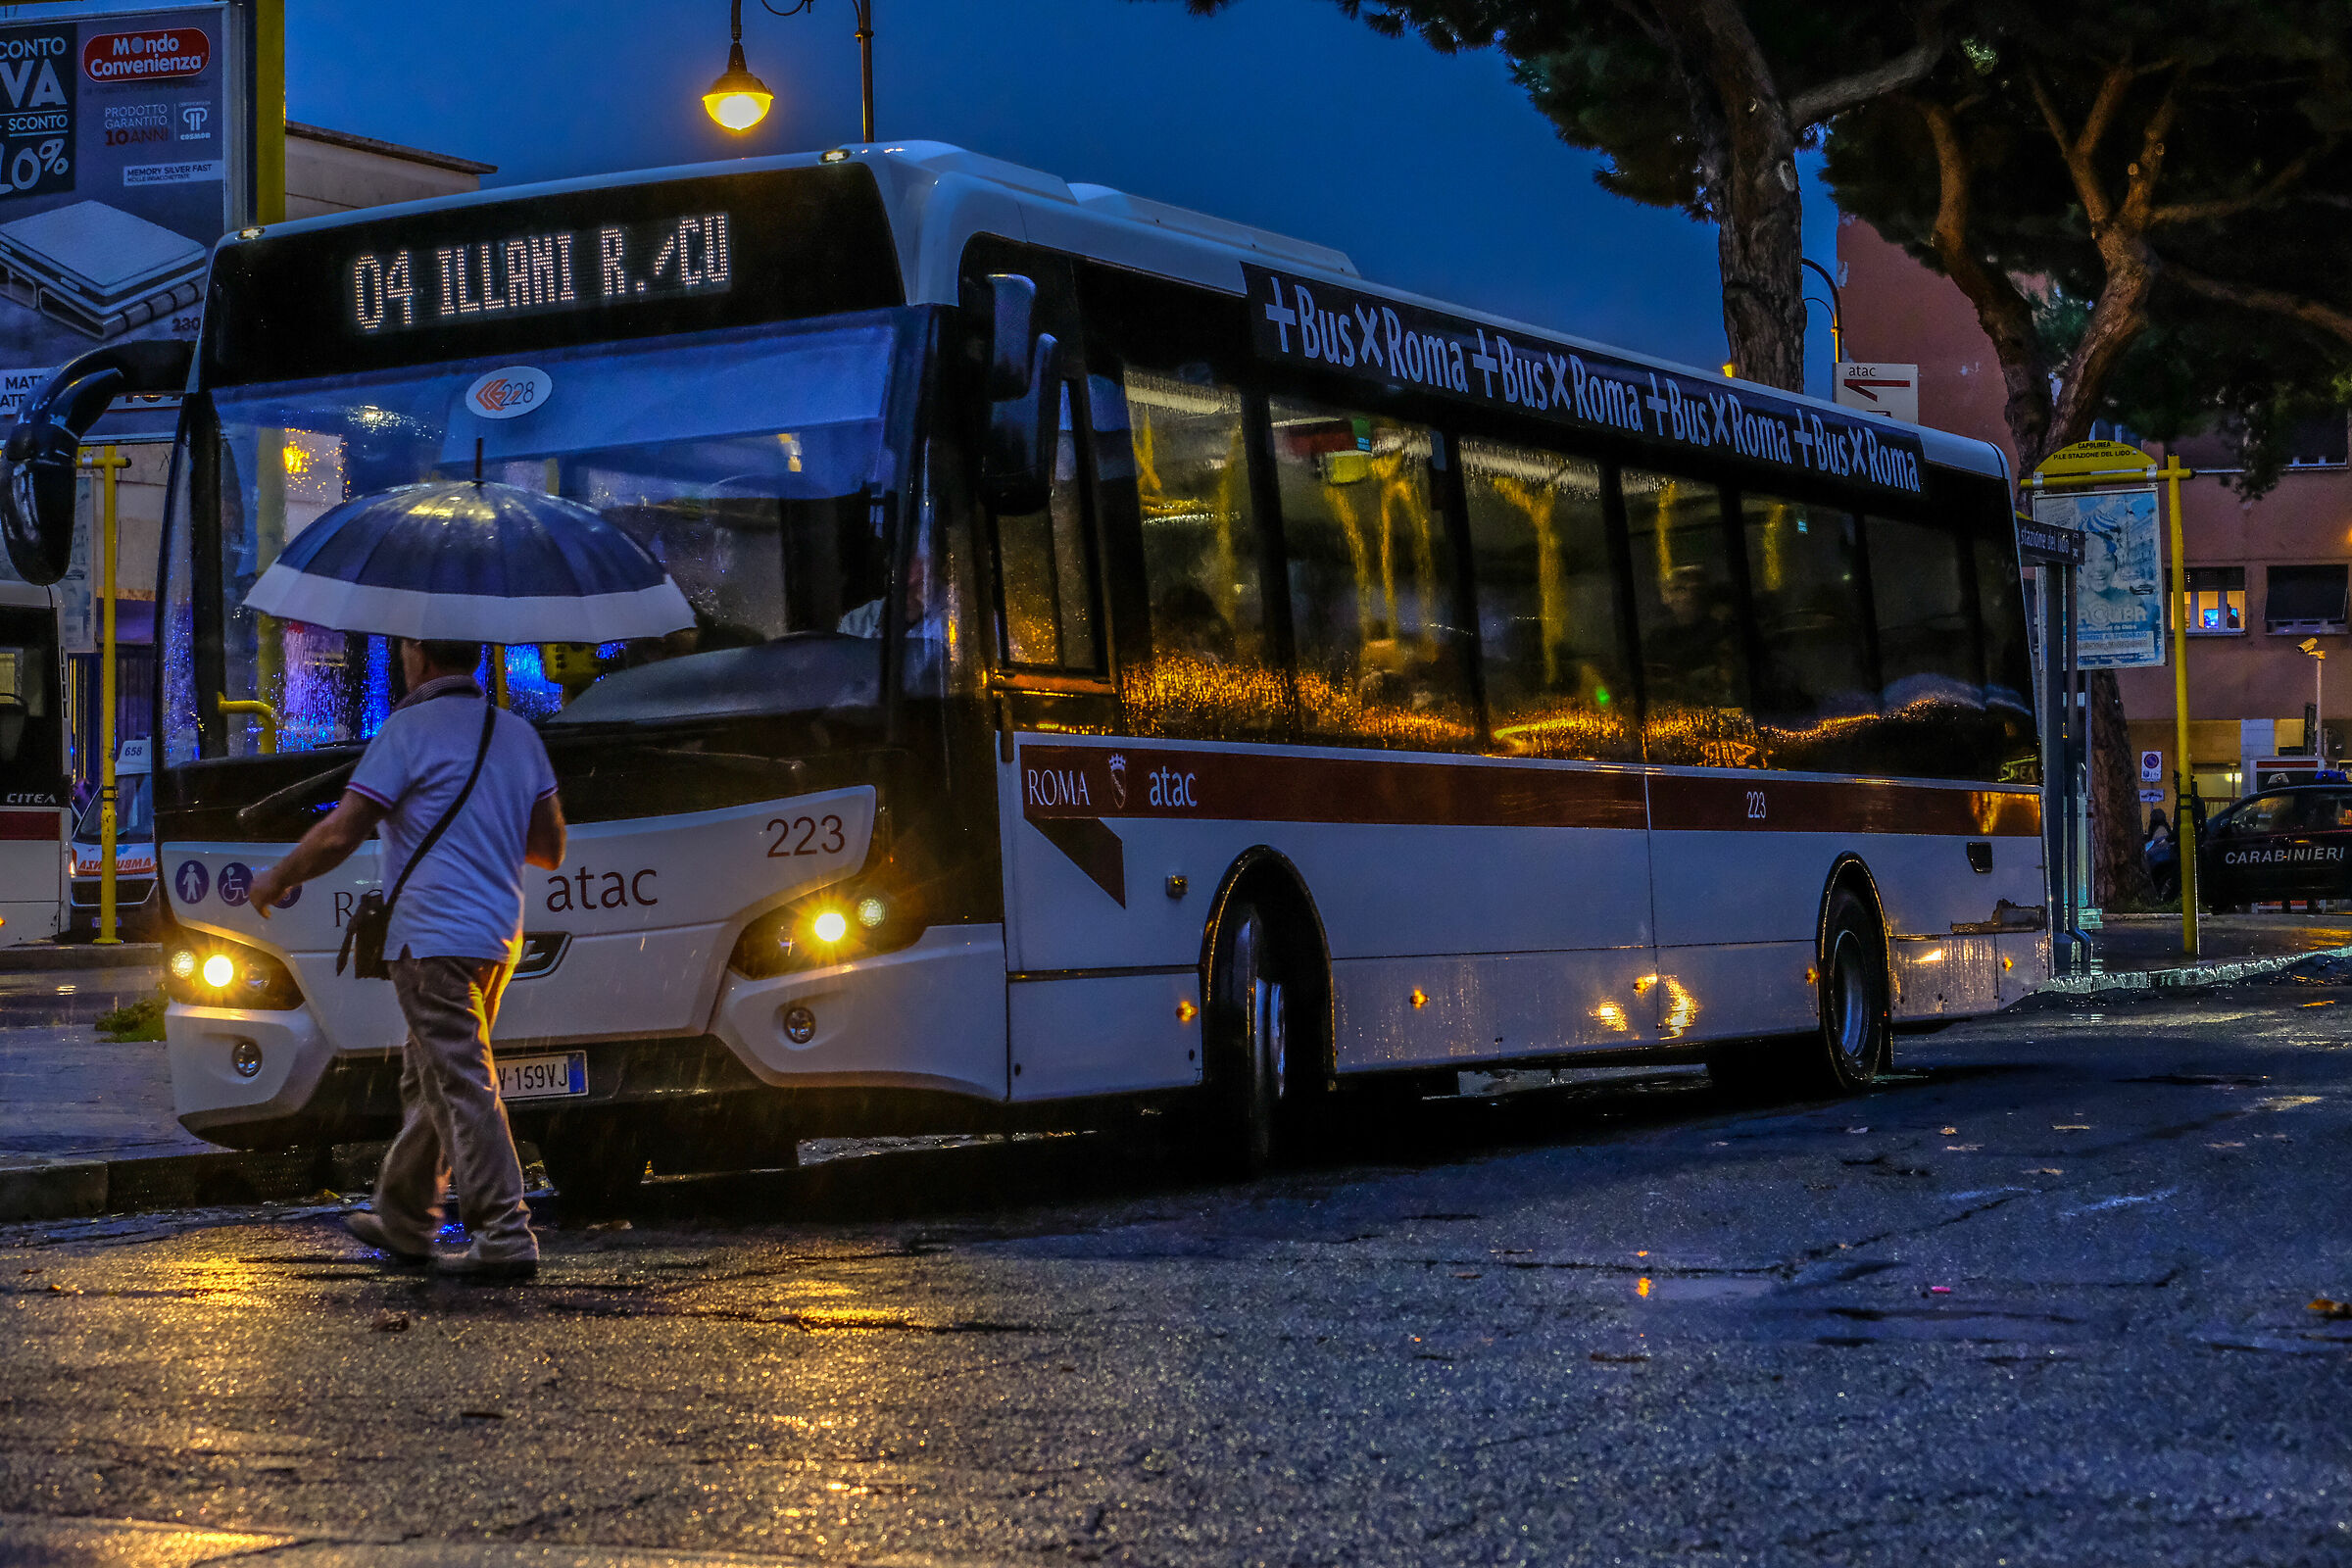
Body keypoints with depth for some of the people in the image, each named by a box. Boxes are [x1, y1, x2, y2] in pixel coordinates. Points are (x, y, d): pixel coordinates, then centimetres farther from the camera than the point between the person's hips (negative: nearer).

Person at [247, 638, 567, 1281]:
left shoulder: (410, 730, -9)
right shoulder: (518, 735, 12)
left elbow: (339, 834, -10)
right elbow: (549, 849, 14)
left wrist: (277, 880, 6)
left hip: (435, 937, -8)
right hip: (500, 935, 8)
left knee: (465, 1088, -8)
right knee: (427, 1080, 19)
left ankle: (505, 1236, -11)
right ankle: (404, 1219, 29)